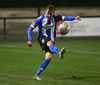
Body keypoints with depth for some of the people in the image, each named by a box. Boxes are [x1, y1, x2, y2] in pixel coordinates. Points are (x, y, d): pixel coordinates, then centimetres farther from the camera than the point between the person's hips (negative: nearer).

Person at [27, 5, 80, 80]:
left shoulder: (55, 18, -2)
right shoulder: (41, 19, -10)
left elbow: (64, 18, -15)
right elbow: (30, 29, -7)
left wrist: (75, 18, -31)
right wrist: (30, 40, -18)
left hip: (51, 39, 3)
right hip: (42, 37, -3)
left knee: (49, 57, -15)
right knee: (50, 43, -37)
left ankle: (37, 75, -5)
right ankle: (59, 53, -72)